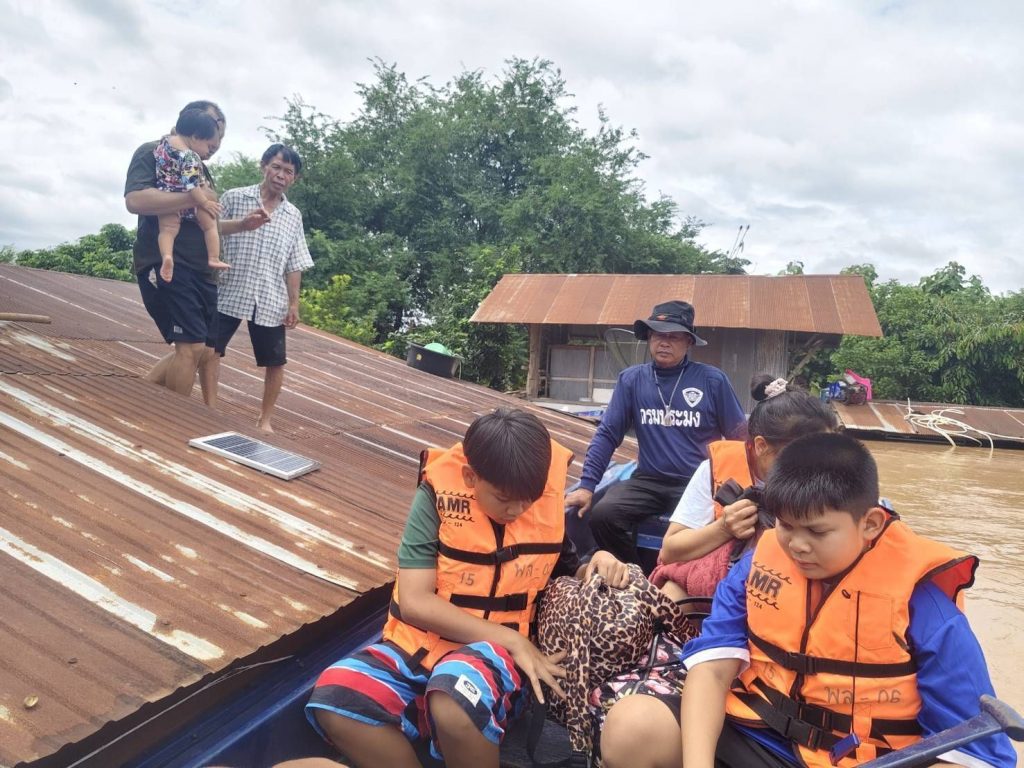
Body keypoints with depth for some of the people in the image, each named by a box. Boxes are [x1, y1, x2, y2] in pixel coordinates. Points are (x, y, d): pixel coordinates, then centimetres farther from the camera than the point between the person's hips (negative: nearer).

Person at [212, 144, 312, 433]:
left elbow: (294, 265, 9)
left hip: (270, 301, 3)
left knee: (275, 363, 5)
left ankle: (264, 420, 20)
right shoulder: (234, 198, 2)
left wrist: (294, 303, 5)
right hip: (229, 293, -2)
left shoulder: (293, 216, 10)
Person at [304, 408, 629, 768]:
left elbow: (567, 575, 16)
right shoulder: (439, 494, -10)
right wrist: (510, 639, -18)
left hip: (494, 652, 0)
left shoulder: (550, 500, -3)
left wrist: (596, 567, -8)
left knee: (456, 701, -37)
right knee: (334, 699, -29)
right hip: (422, 642, 1)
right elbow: (415, 603, -15)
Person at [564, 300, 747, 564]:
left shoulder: (713, 380, 0)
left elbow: (739, 438, 6)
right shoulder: (631, 379, 5)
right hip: (649, 481, 2)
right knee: (603, 515, -23)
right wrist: (587, 485, -6)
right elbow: (608, 434, 4)